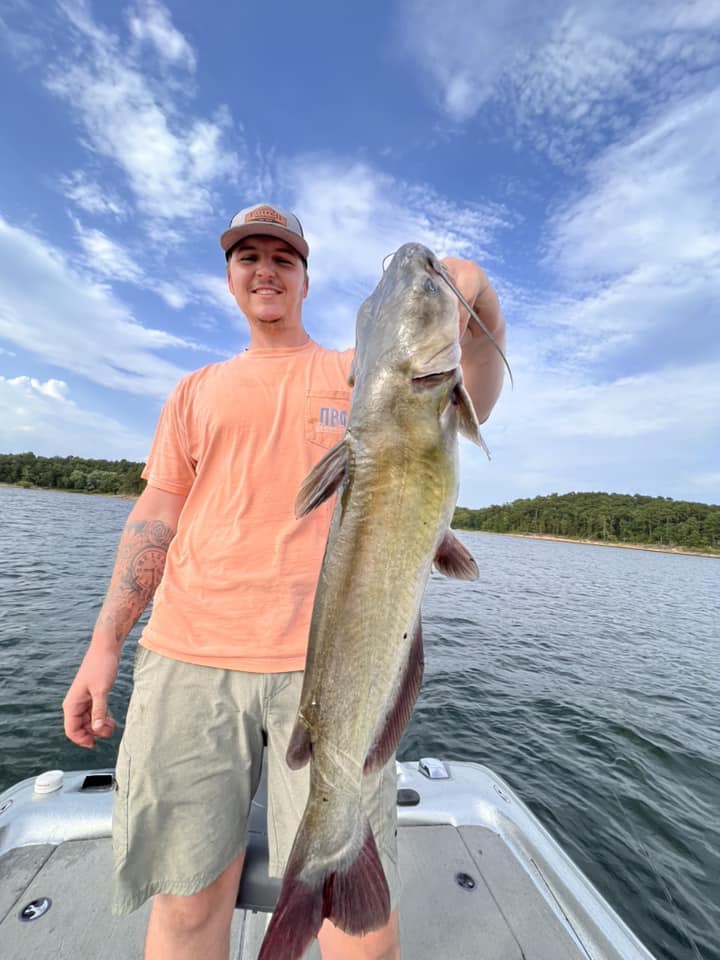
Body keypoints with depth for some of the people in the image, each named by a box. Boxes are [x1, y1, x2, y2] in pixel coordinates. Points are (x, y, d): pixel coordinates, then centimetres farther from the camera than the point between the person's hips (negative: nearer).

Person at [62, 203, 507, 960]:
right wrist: (104, 644, 5)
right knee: (188, 891, 13)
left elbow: (470, 404, -2)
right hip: (187, 654, 3)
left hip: (327, 658, -1)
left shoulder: (357, 373, 11)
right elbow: (155, 516, 11)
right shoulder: (196, 392, 16)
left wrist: (479, 309, -20)